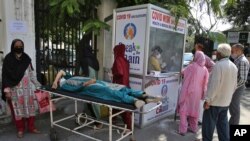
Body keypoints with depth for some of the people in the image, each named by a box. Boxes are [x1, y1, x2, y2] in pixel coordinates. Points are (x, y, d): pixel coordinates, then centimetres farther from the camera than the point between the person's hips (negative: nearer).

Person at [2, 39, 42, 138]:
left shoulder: (26, 58, 6)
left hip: (27, 88, 4)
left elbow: (31, 73, 11)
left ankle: (31, 127, 19)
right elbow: (5, 75, -8)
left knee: (29, 106, 7)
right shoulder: (8, 59, -6)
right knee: (17, 108, 6)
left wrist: (38, 84, 8)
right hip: (15, 89, -3)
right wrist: (7, 90, -13)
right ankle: (20, 129, 20)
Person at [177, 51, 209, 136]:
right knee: (194, 110, 17)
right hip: (197, 92, 5)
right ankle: (194, 128, 28)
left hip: (187, 91, -4)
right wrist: (202, 94, 11)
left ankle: (183, 129, 2)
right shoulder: (205, 69, -1)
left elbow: (183, 73, 3)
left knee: (184, 109, 2)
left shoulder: (191, 66, -12)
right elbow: (205, 83, 2)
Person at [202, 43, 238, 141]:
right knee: (223, 123, 17)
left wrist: (208, 99, -20)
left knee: (209, 123, 5)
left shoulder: (219, 65, -20)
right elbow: (234, 85, 14)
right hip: (226, 101, 8)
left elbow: (214, 84, -24)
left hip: (215, 101, -8)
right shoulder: (234, 66, 8)